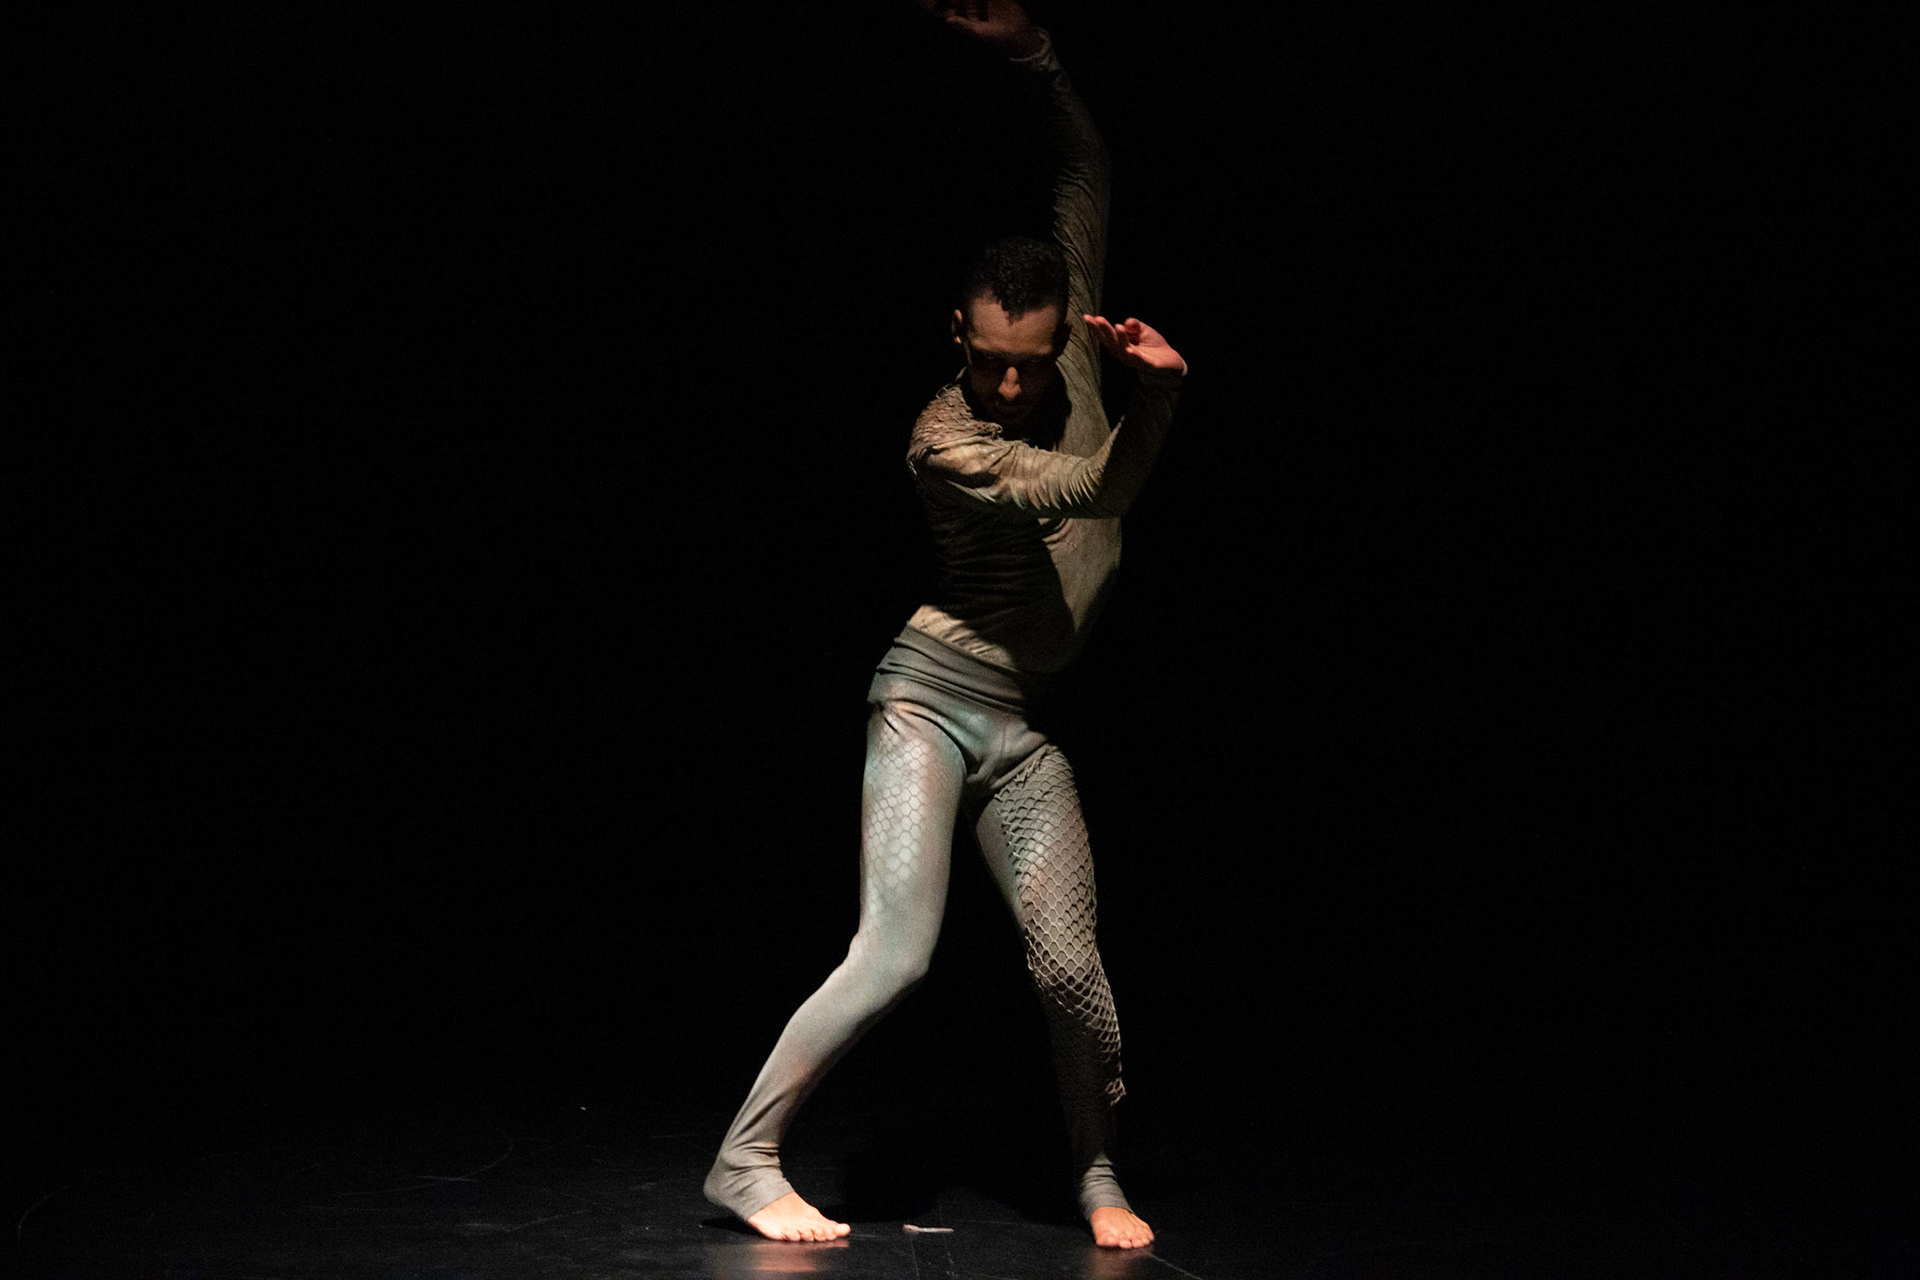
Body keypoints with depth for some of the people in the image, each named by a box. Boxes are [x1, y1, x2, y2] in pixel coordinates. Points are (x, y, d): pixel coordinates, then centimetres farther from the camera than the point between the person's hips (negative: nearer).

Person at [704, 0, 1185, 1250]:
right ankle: (745, 1159, -1)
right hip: (932, 697, -5)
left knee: (1072, 969, -3)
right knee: (895, 955, -13)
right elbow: (1097, 488, -23)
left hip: (1027, 724, 5)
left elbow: (1087, 173, 6)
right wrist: (1156, 389, -39)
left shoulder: (1075, 346, 2)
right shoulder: (946, 438, -14)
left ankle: (1101, 1176, 18)